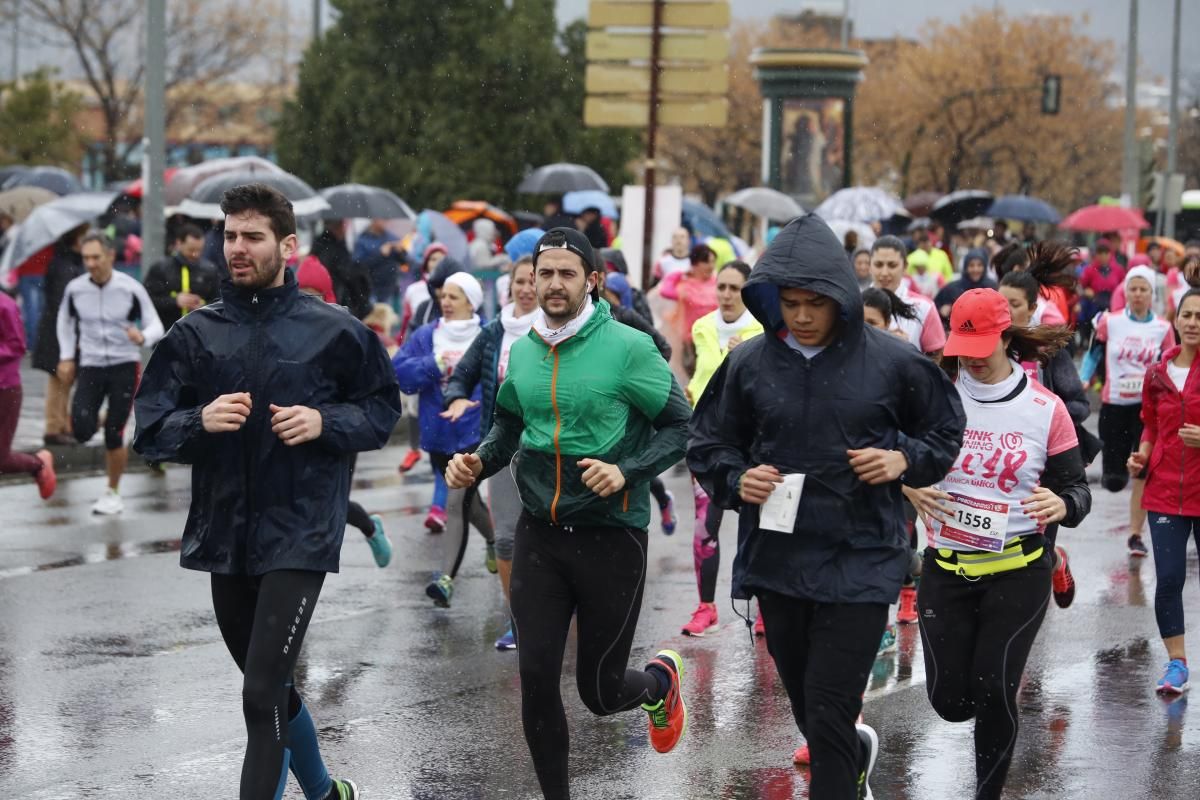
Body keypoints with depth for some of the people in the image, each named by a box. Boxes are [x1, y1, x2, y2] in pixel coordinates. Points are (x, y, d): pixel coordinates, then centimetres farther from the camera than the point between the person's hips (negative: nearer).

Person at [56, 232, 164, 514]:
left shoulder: (131, 289, -11)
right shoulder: (74, 289, -3)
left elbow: (156, 326, -6)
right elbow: (66, 320, 17)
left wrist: (143, 337, -29)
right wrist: (67, 356, 10)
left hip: (124, 366, -2)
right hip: (90, 366, 2)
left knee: (114, 435, -3)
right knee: (81, 431, -13)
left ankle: (113, 494, 17)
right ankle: (96, 418, 26)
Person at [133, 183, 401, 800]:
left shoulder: (333, 330, -3)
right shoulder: (194, 335, 4)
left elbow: (383, 409, 6)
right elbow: (149, 431, 2)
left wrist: (326, 422, -13)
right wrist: (199, 422, -18)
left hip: (299, 535, -5)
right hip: (224, 535, 5)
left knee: (262, 696, -14)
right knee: (271, 689, 19)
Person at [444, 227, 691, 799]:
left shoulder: (628, 347, -11)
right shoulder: (522, 353, 5)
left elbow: (679, 426, -7)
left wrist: (627, 472, -22)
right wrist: (479, 462, 1)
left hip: (610, 535, -4)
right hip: (539, 534, 4)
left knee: (599, 691, 5)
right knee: (536, 678, -4)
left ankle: (661, 681, 41)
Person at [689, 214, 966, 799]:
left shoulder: (891, 362, -6)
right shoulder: (749, 364, -2)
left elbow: (946, 428, 9)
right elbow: (708, 444, 10)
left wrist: (903, 460, -9)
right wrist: (737, 480, -9)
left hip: (860, 561, -3)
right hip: (776, 559, 3)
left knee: (828, 720, -8)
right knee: (810, 711, 19)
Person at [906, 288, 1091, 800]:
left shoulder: (1045, 409, -6)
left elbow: (1077, 490, -4)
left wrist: (1062, 504, -28)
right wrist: (908, 486, -15)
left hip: (1017, 571, -2)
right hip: (946, 568, 2)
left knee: (993, 696, -5)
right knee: (950, 701, 1)